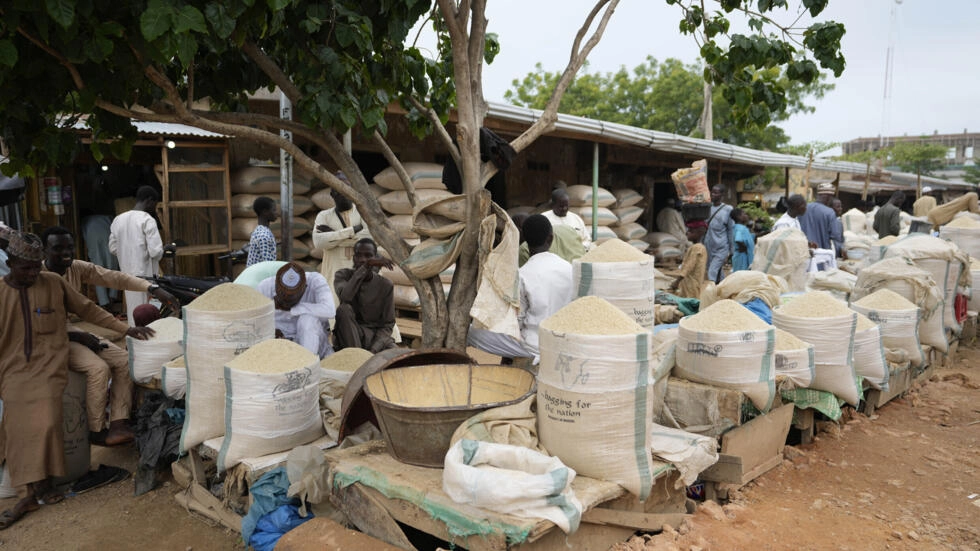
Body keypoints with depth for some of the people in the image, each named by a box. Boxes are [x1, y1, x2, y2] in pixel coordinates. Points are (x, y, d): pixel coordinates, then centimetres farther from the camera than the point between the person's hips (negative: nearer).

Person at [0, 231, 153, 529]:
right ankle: (28, 494, 3)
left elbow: (88, 309, 5)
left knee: (45, 422, -17)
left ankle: (41, 483, 0)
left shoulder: (54, 283, -1)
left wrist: (126, 328, -1)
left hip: (49, 365, -1)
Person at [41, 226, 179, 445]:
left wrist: (154, 289, -29)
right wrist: (78, 336, -24)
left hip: (75, 331, 7)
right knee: (99, 368, -27)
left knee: (125, 360, -10)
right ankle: (97, 431, -11)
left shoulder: (77, 268, -2)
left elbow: (113, 277, -15)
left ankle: (119, 423, -11)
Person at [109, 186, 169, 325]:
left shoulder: (118, 219, 6)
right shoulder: (147, 220, -13)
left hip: (127, 274, 7)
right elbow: (156, 251, -19)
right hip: (145, 275, -6)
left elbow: (113, 248, 13)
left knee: (133, 312, 14)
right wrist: (164, 250, 2)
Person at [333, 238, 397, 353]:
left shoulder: (386, 285, -3)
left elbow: (388, 324, -3)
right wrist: (365, 266, -32)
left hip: (376, 337, 0)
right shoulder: (342, 275, -3)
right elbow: (344, 296, -27)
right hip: (348, 336, 1)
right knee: (344, 309, -32)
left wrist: (374, 350, -20)